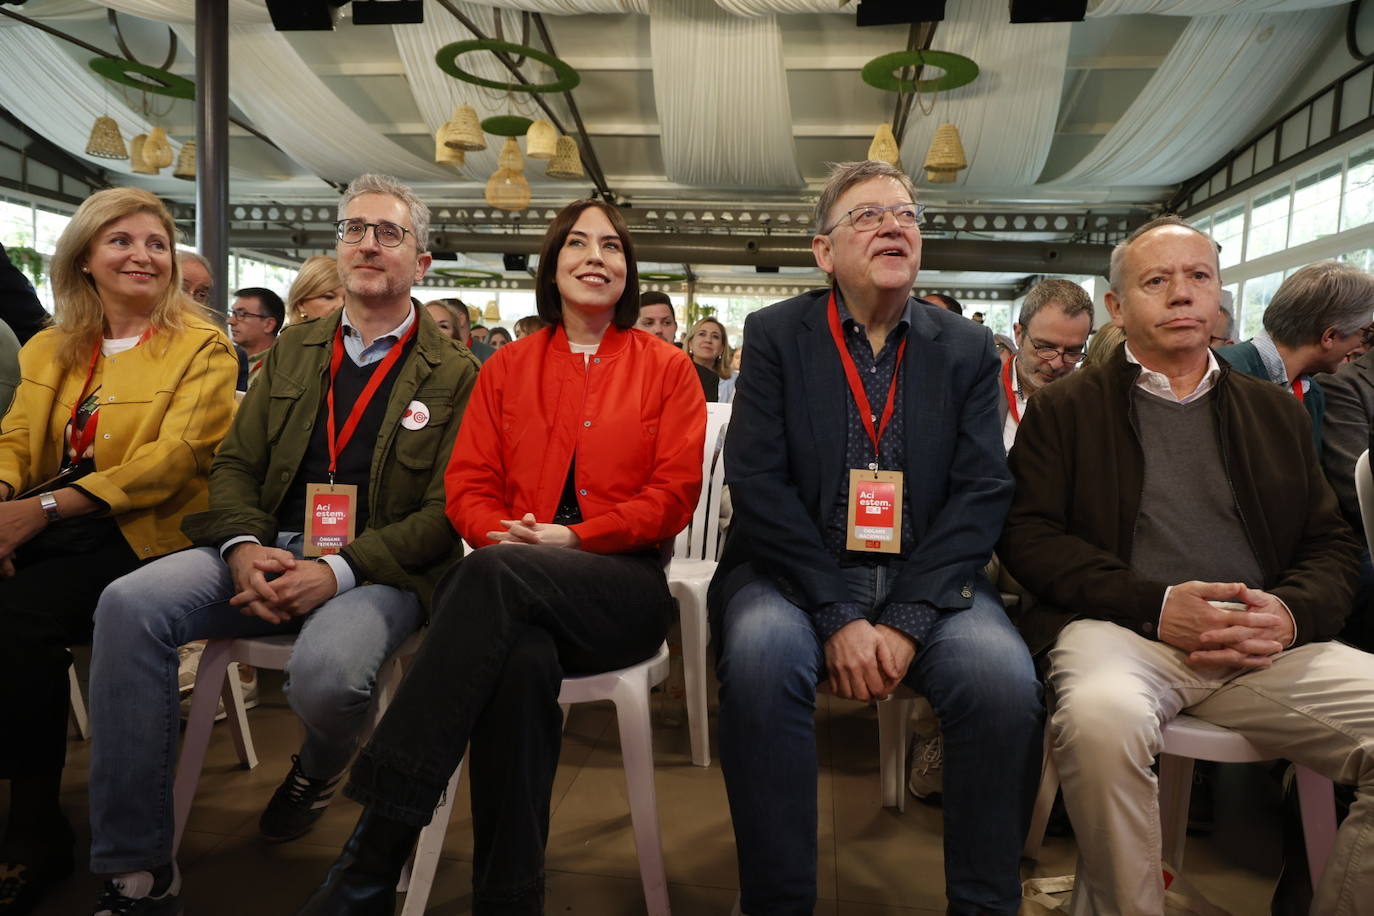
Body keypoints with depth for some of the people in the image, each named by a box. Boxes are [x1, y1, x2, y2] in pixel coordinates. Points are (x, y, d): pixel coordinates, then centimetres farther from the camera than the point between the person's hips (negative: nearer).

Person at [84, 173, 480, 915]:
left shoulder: (453, 374, 1)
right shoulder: (293, 349, 18)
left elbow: (446, 511, -6)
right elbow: (234, 464, 13)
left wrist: (340, 569, -19)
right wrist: (244, 548, -9)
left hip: (378, 570, -4)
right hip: (269, 554, 5)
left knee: (325, 672, -33)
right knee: (128, 605, -21)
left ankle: (318, 769, 10)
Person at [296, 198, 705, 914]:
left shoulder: (666, 369, 11)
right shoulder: (508, 366, 18)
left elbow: (674, 493, 1)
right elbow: (467, 482, 11)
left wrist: (574, 538, -12)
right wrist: (502, 533, -12)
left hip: (624, 583, -1)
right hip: (513, 579, 2)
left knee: (493, 577, -35)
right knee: (522, 658, -38)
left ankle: (372, 854, -33)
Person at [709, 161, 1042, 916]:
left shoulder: (968, 348, 8)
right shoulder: (774, 334, 3)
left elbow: (981, 493, -1)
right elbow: (756, 481, -7)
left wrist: (906, 621, -15)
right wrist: (838, 615, -16)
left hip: (924, 578, 2)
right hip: (797, 572, -1)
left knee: (1005, 676, -25)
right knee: (761, 653, -31)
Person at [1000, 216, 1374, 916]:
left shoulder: (1274, 410, 22)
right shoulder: (1068, 407, 11)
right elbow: (1028, 535, -1)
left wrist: (1291, 612, -6)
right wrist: (1154, 603, -13)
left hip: (1267, 643, 4)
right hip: (1123, 630, -3)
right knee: (1100, 715, -36)